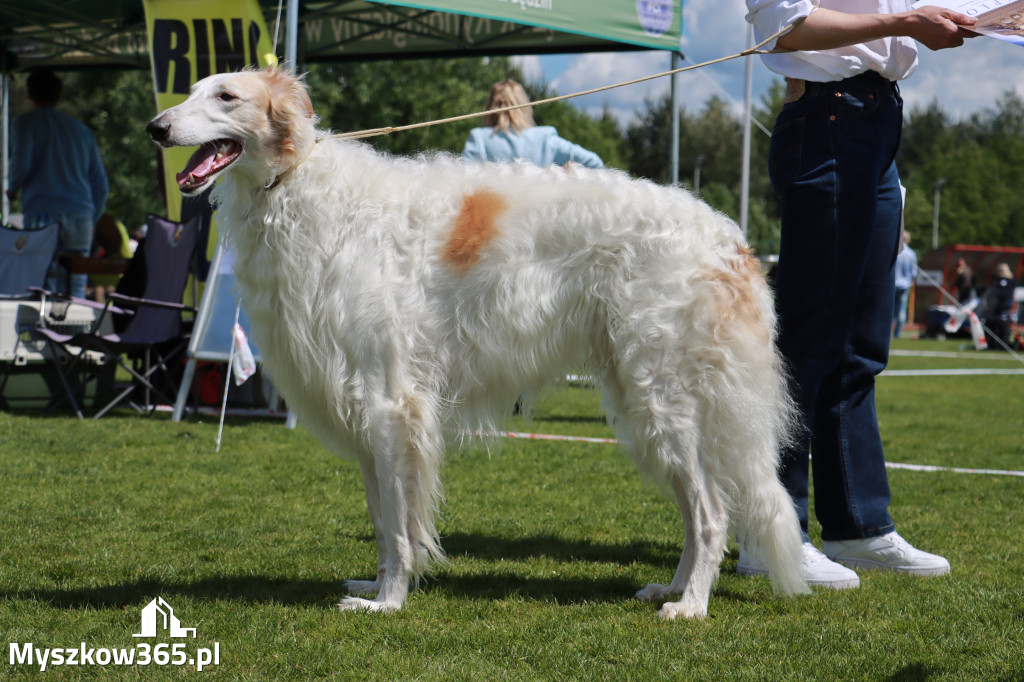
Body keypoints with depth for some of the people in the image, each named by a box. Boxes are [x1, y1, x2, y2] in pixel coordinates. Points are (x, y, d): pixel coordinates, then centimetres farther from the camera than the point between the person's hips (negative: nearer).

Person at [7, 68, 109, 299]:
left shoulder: (26, 122, 7)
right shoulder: (81, 129, 22)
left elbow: (21, 163, -10)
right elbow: (101, 185, 20)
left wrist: (12, 189, 9)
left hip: (43, 215, -4)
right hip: (81, 219, 5)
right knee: (75, 293, 2)